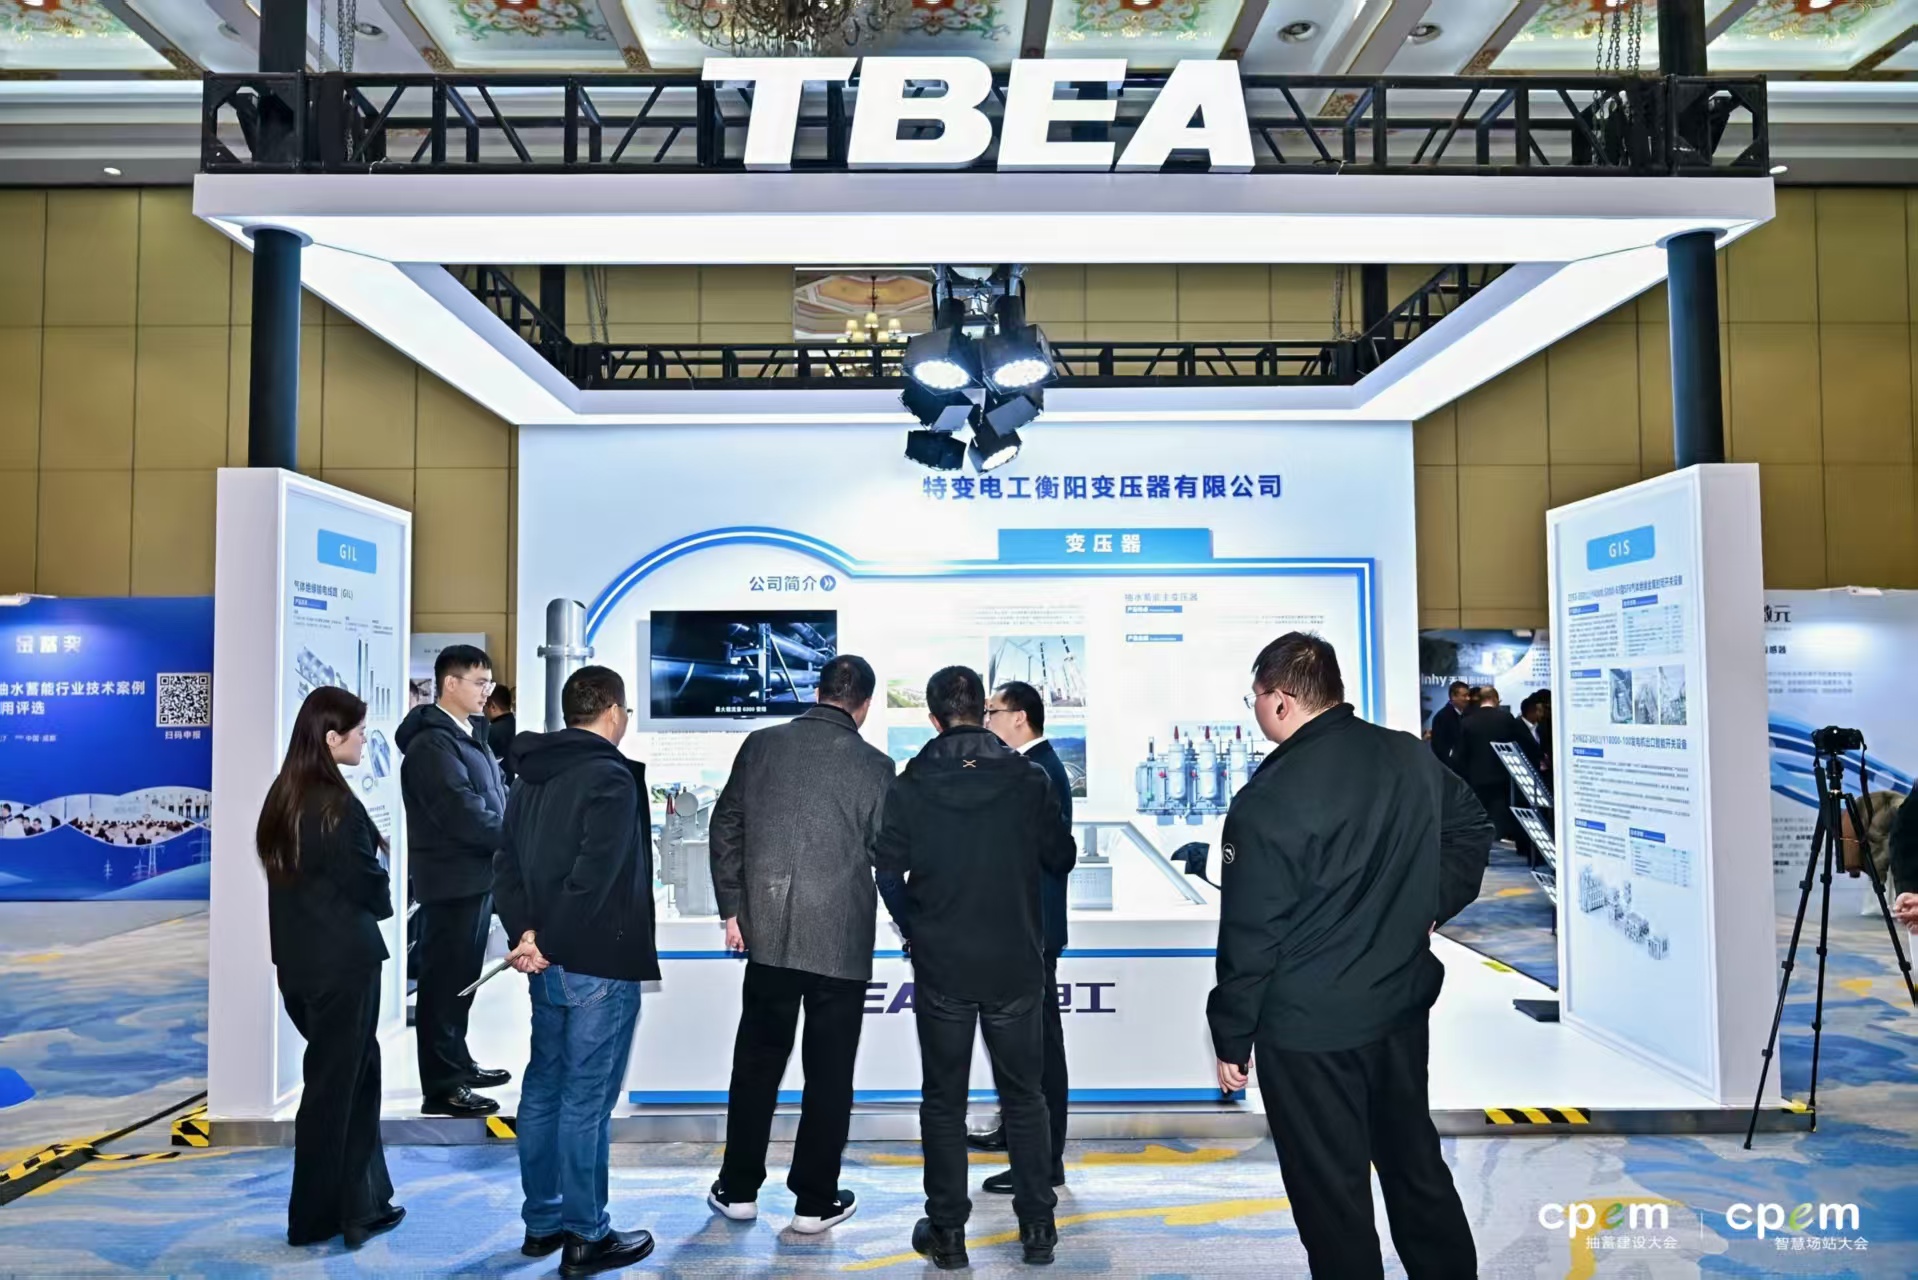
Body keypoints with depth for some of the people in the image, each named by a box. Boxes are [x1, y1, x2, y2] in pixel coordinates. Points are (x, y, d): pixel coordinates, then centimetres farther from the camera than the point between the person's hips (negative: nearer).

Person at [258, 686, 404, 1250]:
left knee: (358, 1074, 17)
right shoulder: (338, 807, -21)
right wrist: (382, 855, 5)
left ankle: (363, 1203, 25)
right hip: (342, 962, -8)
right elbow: (370, 887, -14)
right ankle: (315, 1217, 20)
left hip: (298, 959, 8)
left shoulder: (283, 798, 5)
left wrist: (368, 847, 5)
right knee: (334, 1084, 7)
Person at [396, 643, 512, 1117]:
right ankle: (441, 1088, 9)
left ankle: (457, 1063, 33)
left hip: (477, 876, 9)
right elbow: (465, 816, -23)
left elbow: (497, 796, 12)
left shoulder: (470, 734, 12)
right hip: (451, 881, -9)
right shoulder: (432, 744, -17)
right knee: (443, 980, 0)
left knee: (462, 977, 19)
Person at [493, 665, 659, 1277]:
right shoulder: (611, 778, -16)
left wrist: (525, 932, -2)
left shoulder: (530, 776, 11)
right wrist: (548, 943, -14)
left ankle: (543, 1222, 29)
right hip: (599, 964, -9)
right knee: (586, 1100, 0)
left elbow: (507, 864, 7)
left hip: (548, 965, 9)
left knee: (543, 1088, 17)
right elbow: (594, 877, -23)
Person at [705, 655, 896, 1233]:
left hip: (769, 931, 3)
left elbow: (726, 828, 3)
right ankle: (814, 1200, 17)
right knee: (829, 1071, 8)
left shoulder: (761, 744, 0)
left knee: (757, 1060, 16)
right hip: (843, 940, -3)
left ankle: (738, 1188, 26)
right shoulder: (874, 765, -8)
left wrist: (732, 908, 9)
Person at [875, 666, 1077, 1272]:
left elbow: (889, 870, -7)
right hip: (1017, 965, 1)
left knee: (943, 1099, 12)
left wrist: (913, 930, 9)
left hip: (940, 967, -1)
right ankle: (1037, 1226, 22)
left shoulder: (910, 784, -8)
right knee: (1023, 1095, 15)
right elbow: (1060, 858, 0)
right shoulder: (1028, 778, -6)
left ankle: (946, 1231, 19)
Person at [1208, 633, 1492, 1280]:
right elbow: (1472, 828, 17)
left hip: (1309, 1032, -7)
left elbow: (1250, 936, -17)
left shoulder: (1268, 800, -21)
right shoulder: (1412, 757, -1)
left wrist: (1231, 1038, -6)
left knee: (1332, 1198, 8)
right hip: (1403, 1007, 7)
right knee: (1417, 1167, 23)